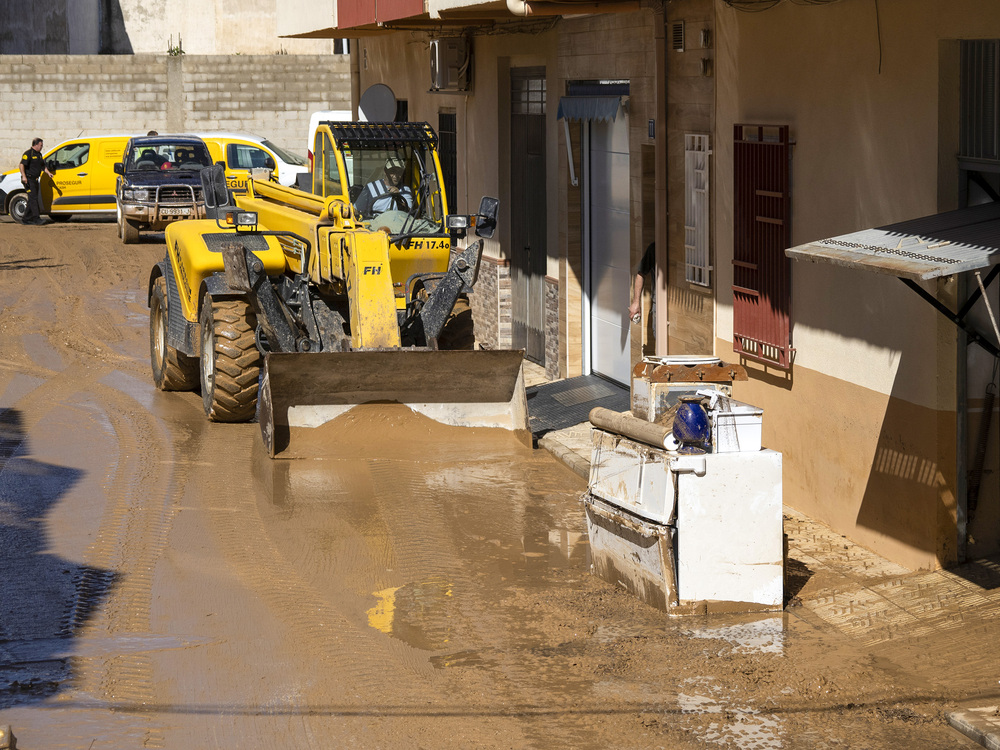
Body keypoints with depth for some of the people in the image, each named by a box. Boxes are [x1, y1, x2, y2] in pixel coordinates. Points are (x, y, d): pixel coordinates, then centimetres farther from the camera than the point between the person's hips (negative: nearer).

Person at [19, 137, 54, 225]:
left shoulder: (39, 154, 17)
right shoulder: (28, 153, -11)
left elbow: (43, 165, 28)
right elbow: (21, 165, -19)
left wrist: (48, 172, 12)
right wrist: (24, 176, -29)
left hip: (35, 180, 9)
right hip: (28, 180, -9)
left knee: (32, 199, 9)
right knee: (33, 198, -14)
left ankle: (27, 219, 14)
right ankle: (36, 218, -19)